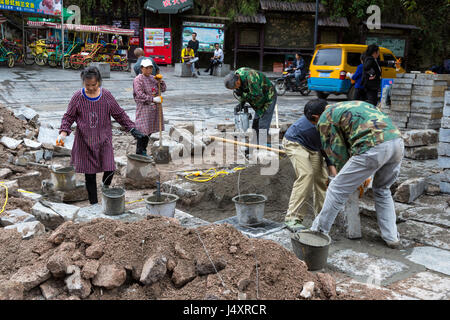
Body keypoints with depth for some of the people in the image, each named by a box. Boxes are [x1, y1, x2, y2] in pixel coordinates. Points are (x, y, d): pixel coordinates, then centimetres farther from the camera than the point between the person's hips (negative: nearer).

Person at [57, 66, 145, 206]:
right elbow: (68, 117, 3)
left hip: (104, 139, 1)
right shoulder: (78, 97, -4)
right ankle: (94, 203, 19)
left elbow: (119, 114, 7)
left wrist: (132, 128, 2)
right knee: (90, 174, 4)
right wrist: (63, 132, -12)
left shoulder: (106, 96, -2)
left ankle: (105, 187, 23)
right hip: (85, 141, 0)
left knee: (109, 169, -11)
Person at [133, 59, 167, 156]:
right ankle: (139, 152, 1)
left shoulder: (153, 78, 14)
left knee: (149, 130, 11)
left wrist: (160, 81, -4)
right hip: (144, 107, -7)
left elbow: (163, 89, 15)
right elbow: (140, 94, -18)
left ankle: (144, 150, 22)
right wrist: (152, 99, -25)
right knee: (143, 130, -8)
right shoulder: (138, 79, -7)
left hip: (154, 107, 7)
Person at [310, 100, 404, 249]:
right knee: (382, 190, 28)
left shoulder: (325, 118, 13)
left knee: (337, 189, 7)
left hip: (374, 148, -7)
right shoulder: (357, 104, 36)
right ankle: (392, 237, 29)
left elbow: (337, 152, 13)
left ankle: (318, 232, 17)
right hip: (398, 141, 8)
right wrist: (363, 175, 37)